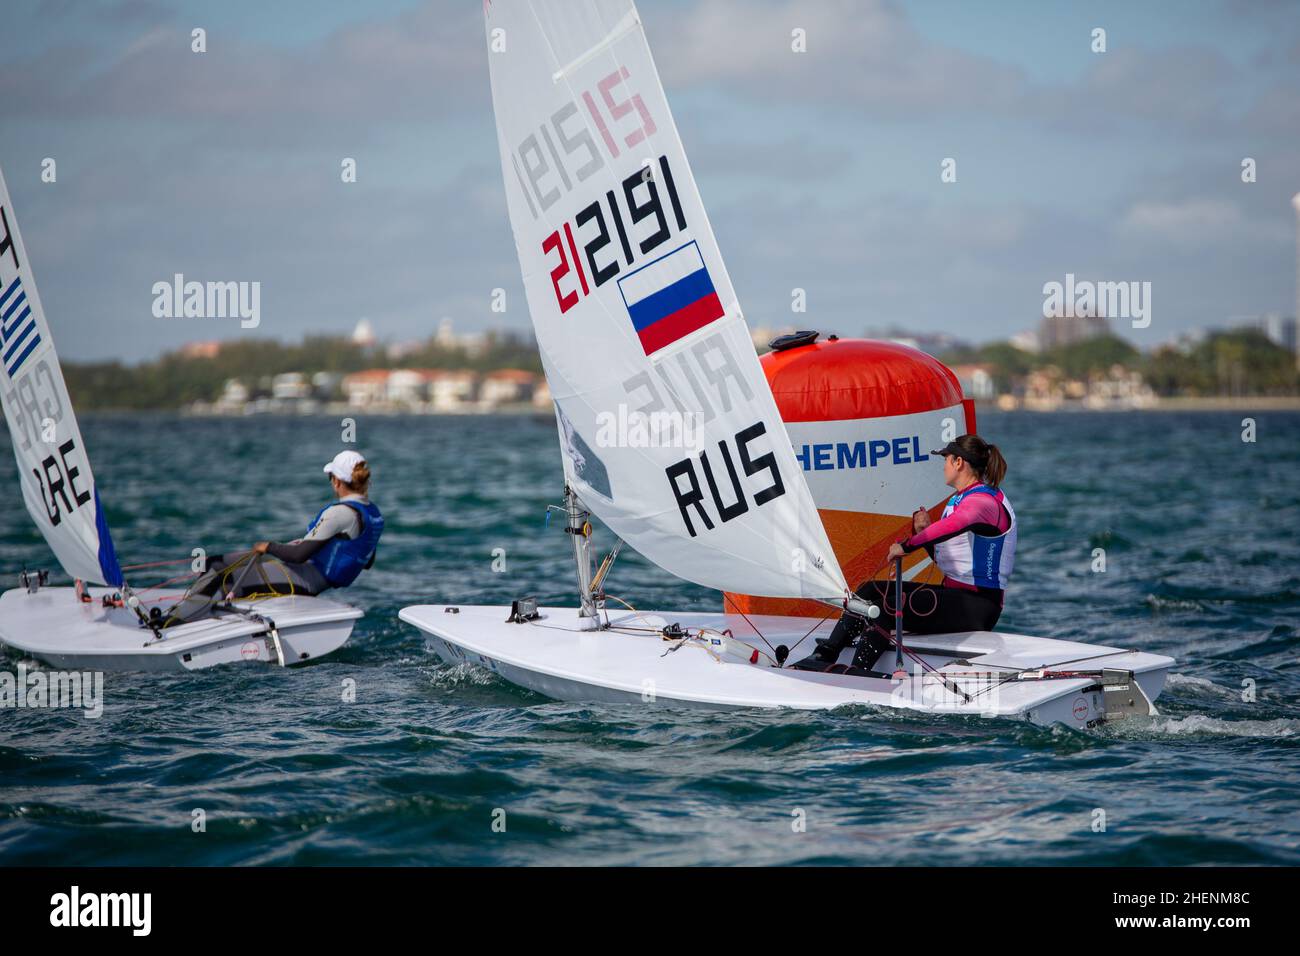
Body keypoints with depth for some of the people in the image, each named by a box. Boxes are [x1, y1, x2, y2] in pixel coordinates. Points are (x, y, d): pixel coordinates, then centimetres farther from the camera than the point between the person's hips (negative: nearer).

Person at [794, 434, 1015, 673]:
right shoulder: (958, 500, 19)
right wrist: (922, 532, 2)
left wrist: (907, 545, -30)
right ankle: (824, 657, -9)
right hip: (953, 591, 10)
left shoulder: (984, 501, -14)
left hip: (977, 605, -10)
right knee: (871, 590, -1)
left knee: (887, 606, -24)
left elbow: (954, 525, -37)